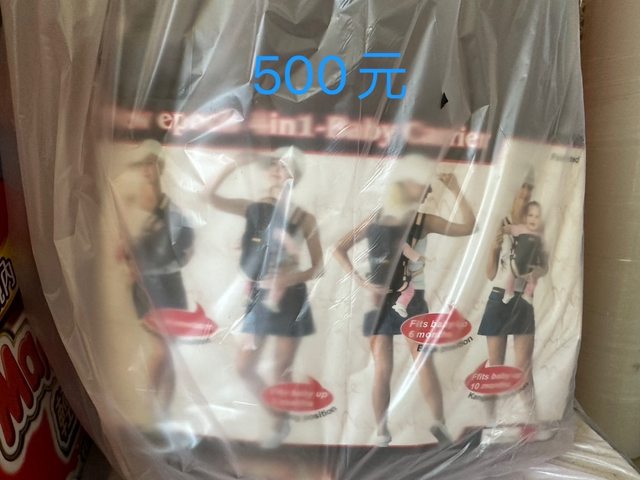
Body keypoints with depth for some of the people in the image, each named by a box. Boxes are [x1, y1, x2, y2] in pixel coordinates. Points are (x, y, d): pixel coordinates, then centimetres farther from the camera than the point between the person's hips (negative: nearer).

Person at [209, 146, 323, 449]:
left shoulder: (304, 218, -4)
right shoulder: (255, 209, 4)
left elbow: (318, 267, -5)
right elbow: (211, 196, -4)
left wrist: (290, 279, -22)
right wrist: (236, 165, -11)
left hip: (290, 300, -4)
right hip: (259, 298, 4)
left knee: (281, 372, 6)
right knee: (245, 368, 6)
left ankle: (280, 426, 30)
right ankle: (280, 418, 28)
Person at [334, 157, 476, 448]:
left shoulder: (424, 221, 1)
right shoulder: (377, 219, 1)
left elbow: (468, 228, -7)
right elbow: (340, 250, 4)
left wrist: (455, 190, -10)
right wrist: (361, 282, -6)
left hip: (412, 300, 0)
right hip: (381, 301, 0)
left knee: (424, 365, -2)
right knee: (382, 370, 2)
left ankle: (439, 424, 16)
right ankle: (382, 434, 15)